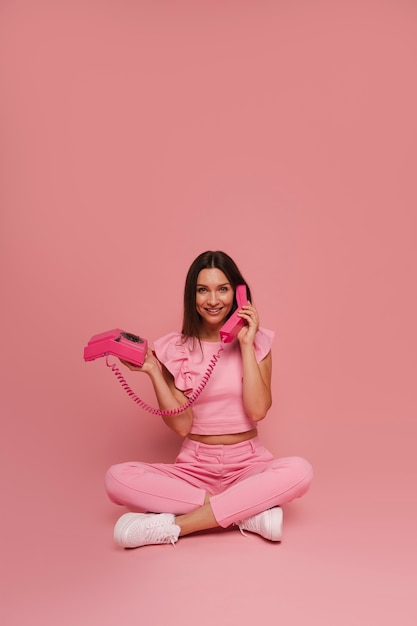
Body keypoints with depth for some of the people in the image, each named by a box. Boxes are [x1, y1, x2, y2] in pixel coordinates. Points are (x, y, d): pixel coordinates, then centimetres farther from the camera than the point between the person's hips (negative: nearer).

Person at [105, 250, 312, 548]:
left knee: (299, 470, -32)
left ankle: (172, 526, -26)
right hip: (195, 466, 1)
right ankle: (249, 512, -24)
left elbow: (258, 411, -14)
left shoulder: (257, 342, -1)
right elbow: (181, 425, -7)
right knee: (118, 478, -25)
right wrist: (153, 372, -14)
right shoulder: (174, 349, -2)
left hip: (248, 464, 0)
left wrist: (246, 345, -14)